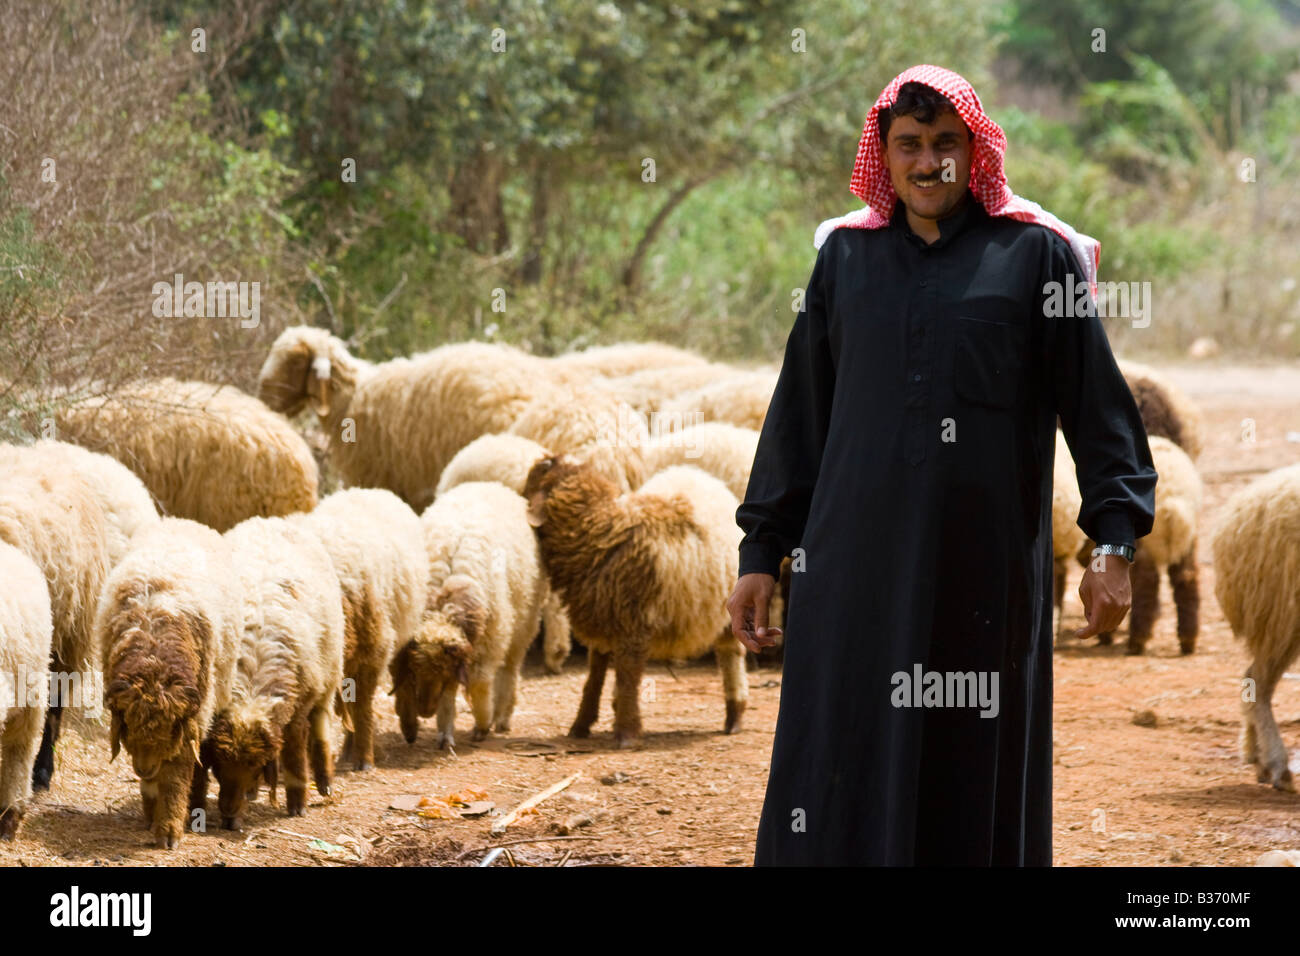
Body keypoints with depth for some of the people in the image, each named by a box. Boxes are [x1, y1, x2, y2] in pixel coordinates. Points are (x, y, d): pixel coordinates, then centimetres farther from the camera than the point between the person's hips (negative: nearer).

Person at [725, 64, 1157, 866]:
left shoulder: (1033, 254, 3)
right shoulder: (846, 256, 11)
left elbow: (1097, 399, 0)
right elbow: (798, 413, 13)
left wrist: (1115, 542, -8)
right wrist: (762, 551, 10)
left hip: (984, 567, -2)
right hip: (855, 559, 2)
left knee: (978, 784, 3)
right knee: (840, 783, -2)